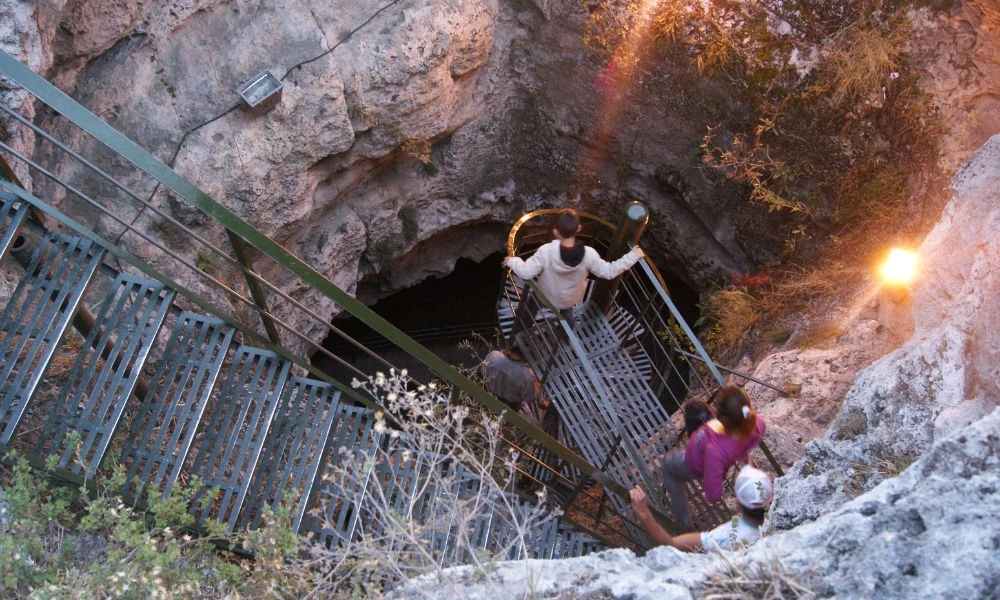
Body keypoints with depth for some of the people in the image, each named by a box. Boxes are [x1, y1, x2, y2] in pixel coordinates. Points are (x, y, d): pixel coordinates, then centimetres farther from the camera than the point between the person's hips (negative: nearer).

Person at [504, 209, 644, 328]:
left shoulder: (546, 251, -39)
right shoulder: (588, 254, -33)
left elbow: (526, 272, -32)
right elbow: (609, 271, -23)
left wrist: (512, 261, -12)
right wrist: (632, 256, -16)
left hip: (545, 296, -2)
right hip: (570, 299, 2)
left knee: (530, 307, 33)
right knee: (567, 313, 38)